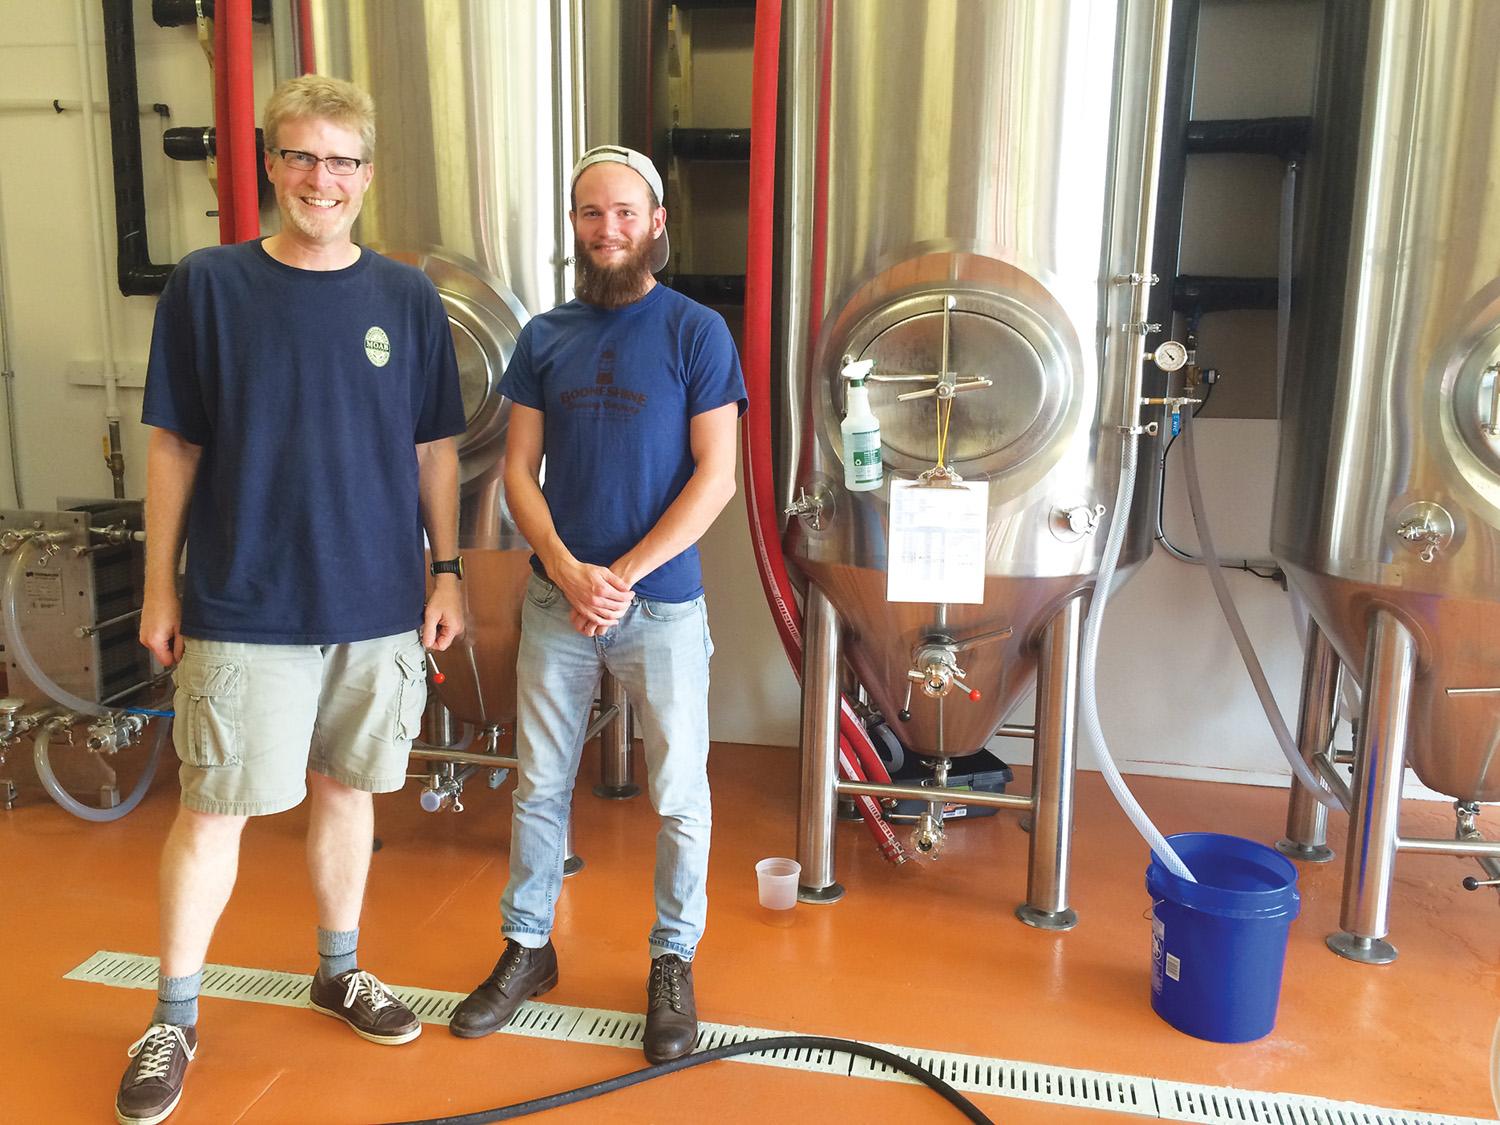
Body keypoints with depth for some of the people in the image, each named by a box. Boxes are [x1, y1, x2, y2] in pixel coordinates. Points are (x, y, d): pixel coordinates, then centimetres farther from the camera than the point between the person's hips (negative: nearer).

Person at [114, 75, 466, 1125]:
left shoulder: (409, 298, 3)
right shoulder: (208, 285, -2)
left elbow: (434, 448, 7)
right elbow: (174, 446, 1)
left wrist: (448, 571, 4)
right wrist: (160, 587, 1)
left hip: (381, 606, 2)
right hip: (244, 607, -2)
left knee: (347, 789, 15)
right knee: (214, 808, 5)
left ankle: (341, 970, 34)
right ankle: (174, 1018, 24)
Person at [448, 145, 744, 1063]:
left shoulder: (696, 332, -4)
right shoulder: (546, 337, 7)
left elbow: (716, 476, -9)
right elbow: (520, 469, 5)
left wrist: (626, 574, -14)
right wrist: (568, 571, -10)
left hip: (663, 601, -3)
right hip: (557, 597, 3)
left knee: (680, 792, 6)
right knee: (541, 784, 13)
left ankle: (674, 960, 26)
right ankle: (528, 947, 31)